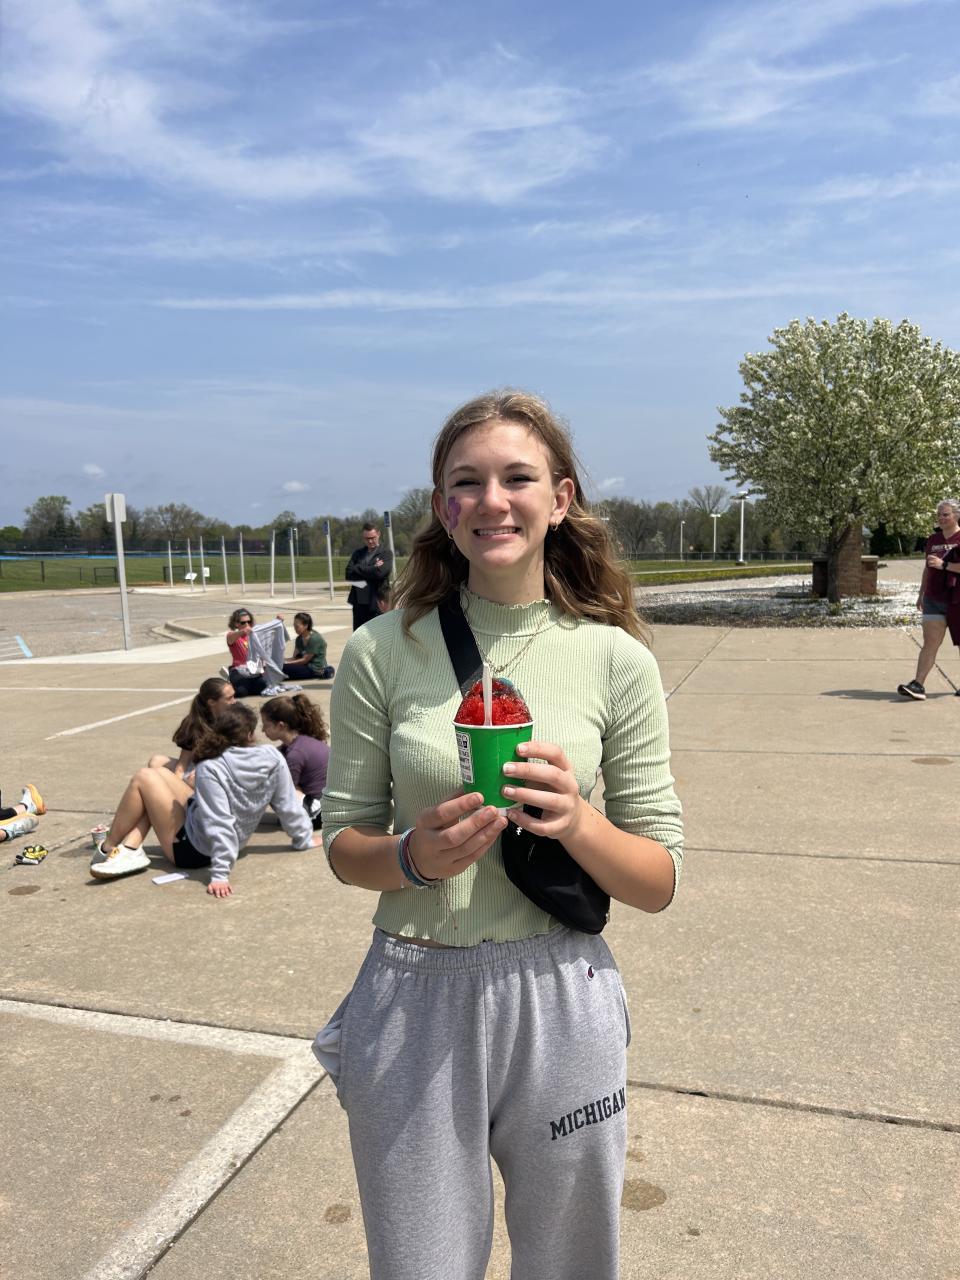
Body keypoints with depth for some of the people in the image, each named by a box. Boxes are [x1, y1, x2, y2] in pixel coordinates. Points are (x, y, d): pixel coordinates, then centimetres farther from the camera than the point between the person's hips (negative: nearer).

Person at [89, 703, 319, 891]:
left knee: (143, 779, -1)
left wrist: (220, 874, -30)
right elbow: (288, 805, -8)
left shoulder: (211, 768, -25)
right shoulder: (272, 759, -13)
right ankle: (129, 850, 2)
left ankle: (108, 849, 12)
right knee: (159, 773, 12)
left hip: (192, 851, -7)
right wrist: (305, 838, 7)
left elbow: (220, 823, -31)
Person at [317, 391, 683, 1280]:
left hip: (559, 998, 1)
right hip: (413, 1000, 0)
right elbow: (343, 842, 1)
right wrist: (415, 857, -20)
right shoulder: (383, 651, -7)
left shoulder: (616, 660, -7)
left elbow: (659, 883, -2)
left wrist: (576, 823, -22)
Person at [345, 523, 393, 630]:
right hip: (359, 602, 5)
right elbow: (348, 573, 0)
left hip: (377, 603, -5)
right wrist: (370, 570, -11)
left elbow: (379, 572, -18)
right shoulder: (358, 553, 13)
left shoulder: (386, 553, 0)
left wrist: (359, 569, -6)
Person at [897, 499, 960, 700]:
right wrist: (921, 594, 20)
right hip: (934, 601, 4)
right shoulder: (932, 539, 13)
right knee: (930, 643, -4)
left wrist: (944, 564, -22)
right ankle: (918, 685, -12)